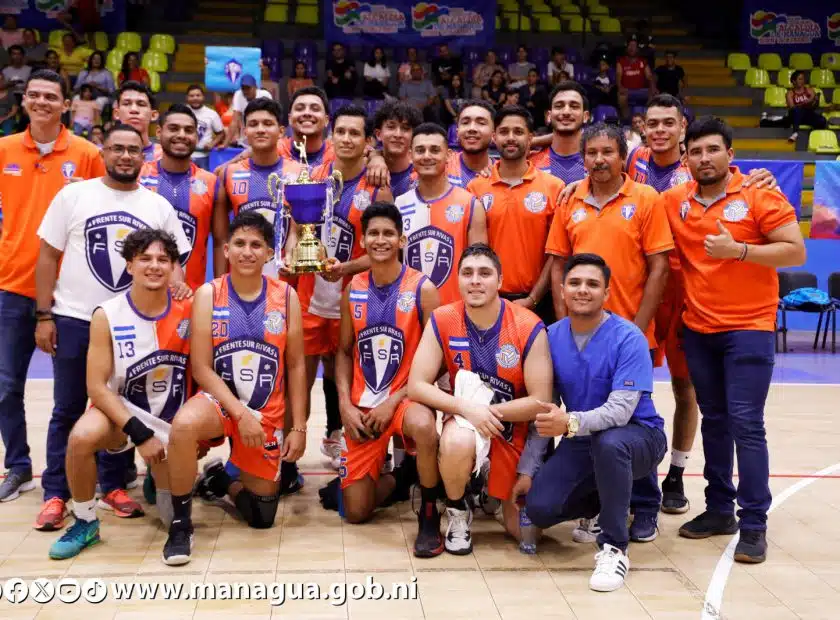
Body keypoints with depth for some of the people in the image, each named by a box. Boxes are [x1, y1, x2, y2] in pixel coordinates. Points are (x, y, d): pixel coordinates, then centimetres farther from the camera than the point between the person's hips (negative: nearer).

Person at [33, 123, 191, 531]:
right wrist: (44, 315, -5)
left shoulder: (159, 207, 7)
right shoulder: (73, 195, 1)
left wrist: (176, 277, -12)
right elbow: (48, 257, 1)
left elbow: (174, 256, 12)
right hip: (75, 319, -2)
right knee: (67, 410, 4)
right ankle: (55, 495, 13)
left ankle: (114, 487, 23)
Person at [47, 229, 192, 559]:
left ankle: (161, 473, 33)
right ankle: (85, 522, -10)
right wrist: (139, 433, -24)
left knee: (177, 517, -4)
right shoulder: (107, 316, -15)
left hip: (173, 421, 1)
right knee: (82, 436, -36)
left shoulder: (189, 311, -11)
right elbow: (96, 387, -17)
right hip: (122, 410, -1)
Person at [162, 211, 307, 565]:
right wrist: (240, 413, -21)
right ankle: (181, 523, -18)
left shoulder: (286, 297, -2)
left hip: (268, 414, 2)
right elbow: (201, 367, -11)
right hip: (219, 400, -2)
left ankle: (222, 480, 40)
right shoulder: (208, 294, -7)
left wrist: (299, 427, -1)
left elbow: (295, 366, 2)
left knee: (261, 517, 6)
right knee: (184, 424, -39)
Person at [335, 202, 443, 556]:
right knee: (356, 512, -1)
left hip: (405, 397, -3)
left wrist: (393, 401, -16)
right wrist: (345, 405, -5)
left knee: (423, 425, -42)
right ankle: (399, 477, 33)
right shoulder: (352, 290, 4)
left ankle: (429, 516, -17)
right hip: (363, 407, 4)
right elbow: (345, 351, 10)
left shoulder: (423, 289, -8)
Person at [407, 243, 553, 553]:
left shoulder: (529, 327, -17)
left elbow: (540, 402, -16)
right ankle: (458, 512, -7)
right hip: (465, 421, 0)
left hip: (514, 427, 1)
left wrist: (488, 411, -22)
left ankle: (502, 494, 38)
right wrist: (467, 407, -28)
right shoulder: (442, 321, -12)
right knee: (457, 441, -39)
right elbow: (417, 386, -15)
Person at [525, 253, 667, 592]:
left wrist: (571, 422, -47)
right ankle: (603, 503, 17)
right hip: (580, 443, 4)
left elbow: (620, 410, -29)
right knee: (538, 507, -16)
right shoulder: (551, 337, -4)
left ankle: (614, 548, -20)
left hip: (637, 436, -4)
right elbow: (542, 408, 1)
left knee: (608, 441, -39)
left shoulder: (629, 338, -19)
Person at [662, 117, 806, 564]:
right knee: (714, 421, 13)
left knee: (745, 424, -7)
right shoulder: (674, 202, 5)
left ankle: (754, 523, 1)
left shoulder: (759, 195, -7)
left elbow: (796, 251, -11)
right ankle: (719, 508, 24)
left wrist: (738, 250, -20)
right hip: (698, 329, 5)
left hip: (749, 328, -4)